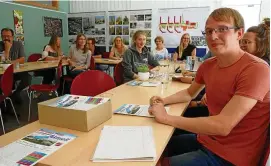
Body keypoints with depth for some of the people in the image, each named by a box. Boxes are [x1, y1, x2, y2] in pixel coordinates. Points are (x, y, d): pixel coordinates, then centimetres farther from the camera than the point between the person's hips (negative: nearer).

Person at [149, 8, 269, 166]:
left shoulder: (257, 69, -24)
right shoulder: (208, 65, -1)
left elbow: (223, 126, -30)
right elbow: (189, 93, 17)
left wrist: (166, 117, -25)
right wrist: (164, 101, -2)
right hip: (206, 139, 7)